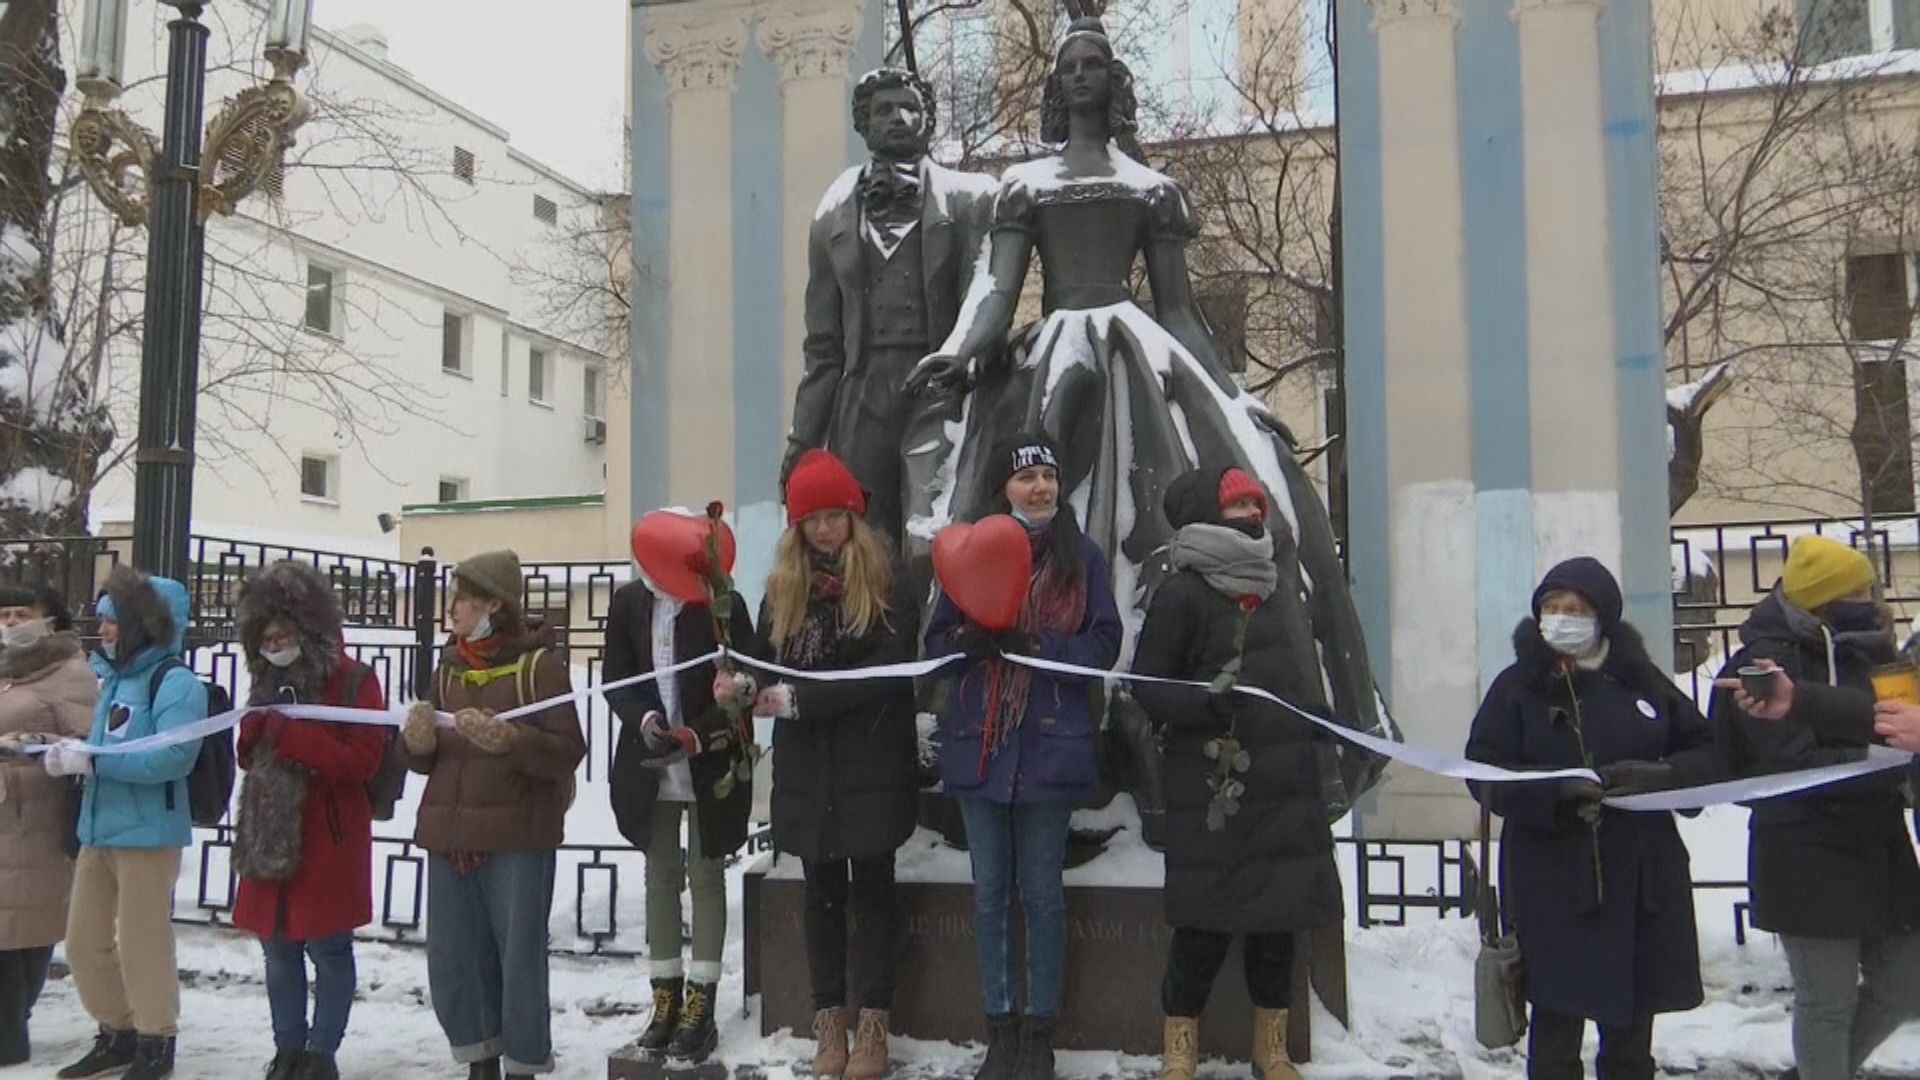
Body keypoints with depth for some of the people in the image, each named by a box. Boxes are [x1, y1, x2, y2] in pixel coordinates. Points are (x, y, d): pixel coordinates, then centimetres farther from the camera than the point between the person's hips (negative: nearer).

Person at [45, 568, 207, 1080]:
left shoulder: (175, 682, -13)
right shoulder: (115, 677, 13)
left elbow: (173, 756, -24)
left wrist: (92, 762, -22)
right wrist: (73, 753, -1)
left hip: (147, 834, -8)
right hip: (99, 830, 8)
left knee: (142, 945, 2)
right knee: (84, 941, 14)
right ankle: (116, 1034, 30)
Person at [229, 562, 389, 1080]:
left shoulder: (353, 680, -8)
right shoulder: (269, 680, 13)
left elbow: (363, 759, -17)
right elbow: (252, 757, 20)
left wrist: (287, 734, -21)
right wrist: (253, 736, -5)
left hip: (328, 842, -7)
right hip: (270, 835, 7)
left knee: (328, 951, 2)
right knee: (278, 951, 13)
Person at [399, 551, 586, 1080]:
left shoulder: (539, 662, -5)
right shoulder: (449, 667, 13)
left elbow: (569, 750, -12)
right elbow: (429, 760, 17)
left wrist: (508, 739, -26)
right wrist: (419, 742, -5)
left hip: (517, 837, -6)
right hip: (449, 834, 6)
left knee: (518, 956, -2)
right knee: (451, 959, 9)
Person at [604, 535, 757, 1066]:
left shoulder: (724, 604, -12)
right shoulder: (627, 601, -1)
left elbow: (744, 689, -10)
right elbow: (615, 678, 2)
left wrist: (692, 737, -20)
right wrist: (646, 720, -17)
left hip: (710, 766, -3)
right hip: (650, 763, 4)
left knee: (705, 876, 4)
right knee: (660, 875, 11)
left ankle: (700, 1006, 10)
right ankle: (666, 998, 21)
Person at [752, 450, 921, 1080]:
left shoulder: (887, 580, -6)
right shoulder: (783, 585, 7)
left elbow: (892, 671, -15)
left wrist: (801, 699, -19)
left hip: (874, 763, -4)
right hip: (806, 766, 4)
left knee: (871, 890, 5)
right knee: (823, 893, 10)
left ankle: (873, 1026, 12)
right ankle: (829, 1023, 18)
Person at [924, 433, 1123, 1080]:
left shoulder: (1082, 557, 0)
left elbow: (1104, 646, -4)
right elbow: (936, 642, 6)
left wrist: (1032, 643, -19)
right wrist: (970, 640, -16)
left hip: (1050, 747, -2)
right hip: (979, 743, 2)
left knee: (1041, 894, 6)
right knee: (989, 894, 9)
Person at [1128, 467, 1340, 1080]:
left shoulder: (1266, 587, 14)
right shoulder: (1183, 593, -7)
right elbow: (1147, 684, -8)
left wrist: (1316, 715, 14)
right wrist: (1206, 704, -23)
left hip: (1283, 782, 6)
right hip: (1211, 783, -6)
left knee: (1279, 914, 12)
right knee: (1207, 919, -2)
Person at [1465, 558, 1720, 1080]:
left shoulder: (1641, 679, 7)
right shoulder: (1517, 686, 0)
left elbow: (1706, 754, 9)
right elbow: (1485, 774, -6)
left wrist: (1660, 775, -12)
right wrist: (1556, 790, -23)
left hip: (1642, 877, 3)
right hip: (1552, 884, -3)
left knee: (1631, 1035, 14)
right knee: (1556, 1024, 3)